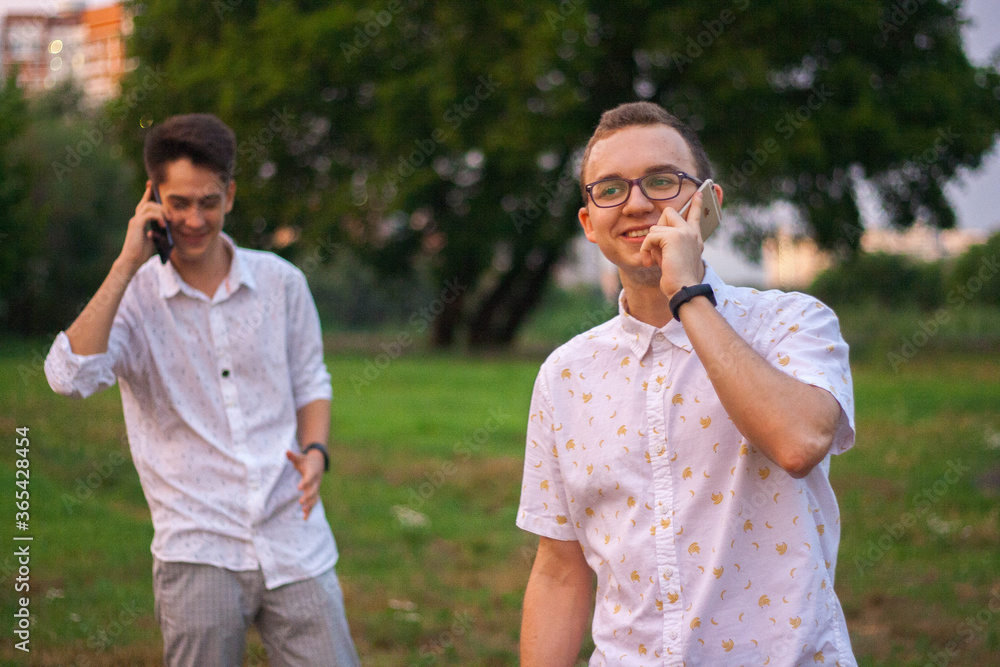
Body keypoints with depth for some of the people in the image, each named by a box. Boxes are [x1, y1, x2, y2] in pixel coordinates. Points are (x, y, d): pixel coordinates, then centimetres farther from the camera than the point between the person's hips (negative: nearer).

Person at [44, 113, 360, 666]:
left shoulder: (281, 282, 6)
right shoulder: (134, 297, 0)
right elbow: (69, 377, -18)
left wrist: (315, 452, -4)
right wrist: (127, 265, -15)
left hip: (295, 544, 2)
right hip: (197, 553, -2)